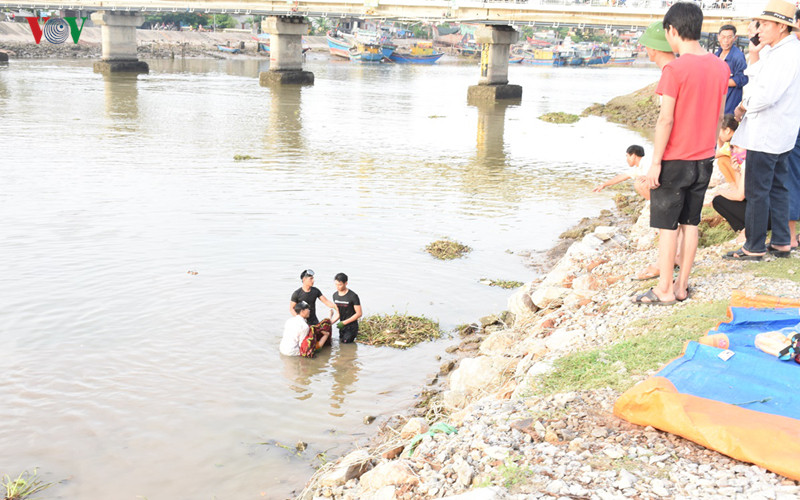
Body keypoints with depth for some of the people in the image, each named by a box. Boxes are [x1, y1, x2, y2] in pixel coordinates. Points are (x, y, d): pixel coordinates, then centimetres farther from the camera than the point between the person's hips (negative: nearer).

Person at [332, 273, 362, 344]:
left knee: (345, 343, -10)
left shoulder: (353, 296, -16)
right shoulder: (335, 295, 3)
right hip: (342, 325, 6)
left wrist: (344, 322, -18)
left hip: (351, 326, -6)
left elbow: (359, 314, -15)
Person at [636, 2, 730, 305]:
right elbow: (719, 116, 10)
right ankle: (682, 286, 19)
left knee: (667, 226, 2)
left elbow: (666, 119, -17)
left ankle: (664, 291, 7)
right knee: (691, 223, 12)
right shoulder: (721, 67, 4)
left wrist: (655, 163, -13)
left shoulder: (675, 69, -17)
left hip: (674, 160, -6)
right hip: (704, 159, 6)